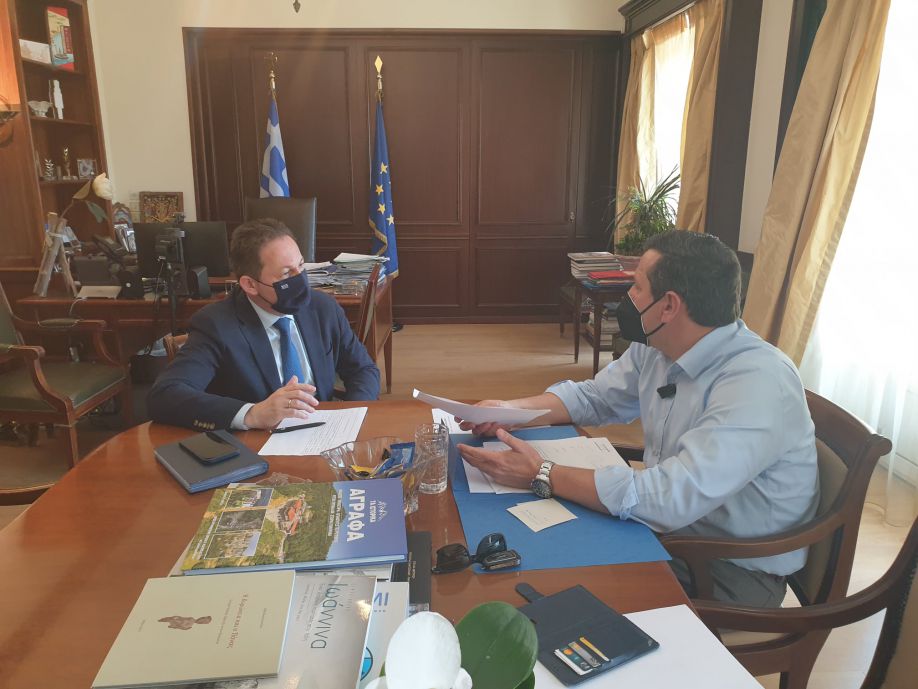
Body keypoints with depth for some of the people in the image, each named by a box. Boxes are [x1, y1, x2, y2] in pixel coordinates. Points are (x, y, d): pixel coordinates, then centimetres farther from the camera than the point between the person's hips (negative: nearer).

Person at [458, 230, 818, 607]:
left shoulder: (758, 383, -30)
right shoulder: (654, 347, -3)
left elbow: (670, 498, -36)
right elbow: (591, 397, 11)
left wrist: (542, 475, -30)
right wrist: (509, 409, -6)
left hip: (733, 572, -7)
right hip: (669, 526, 7)